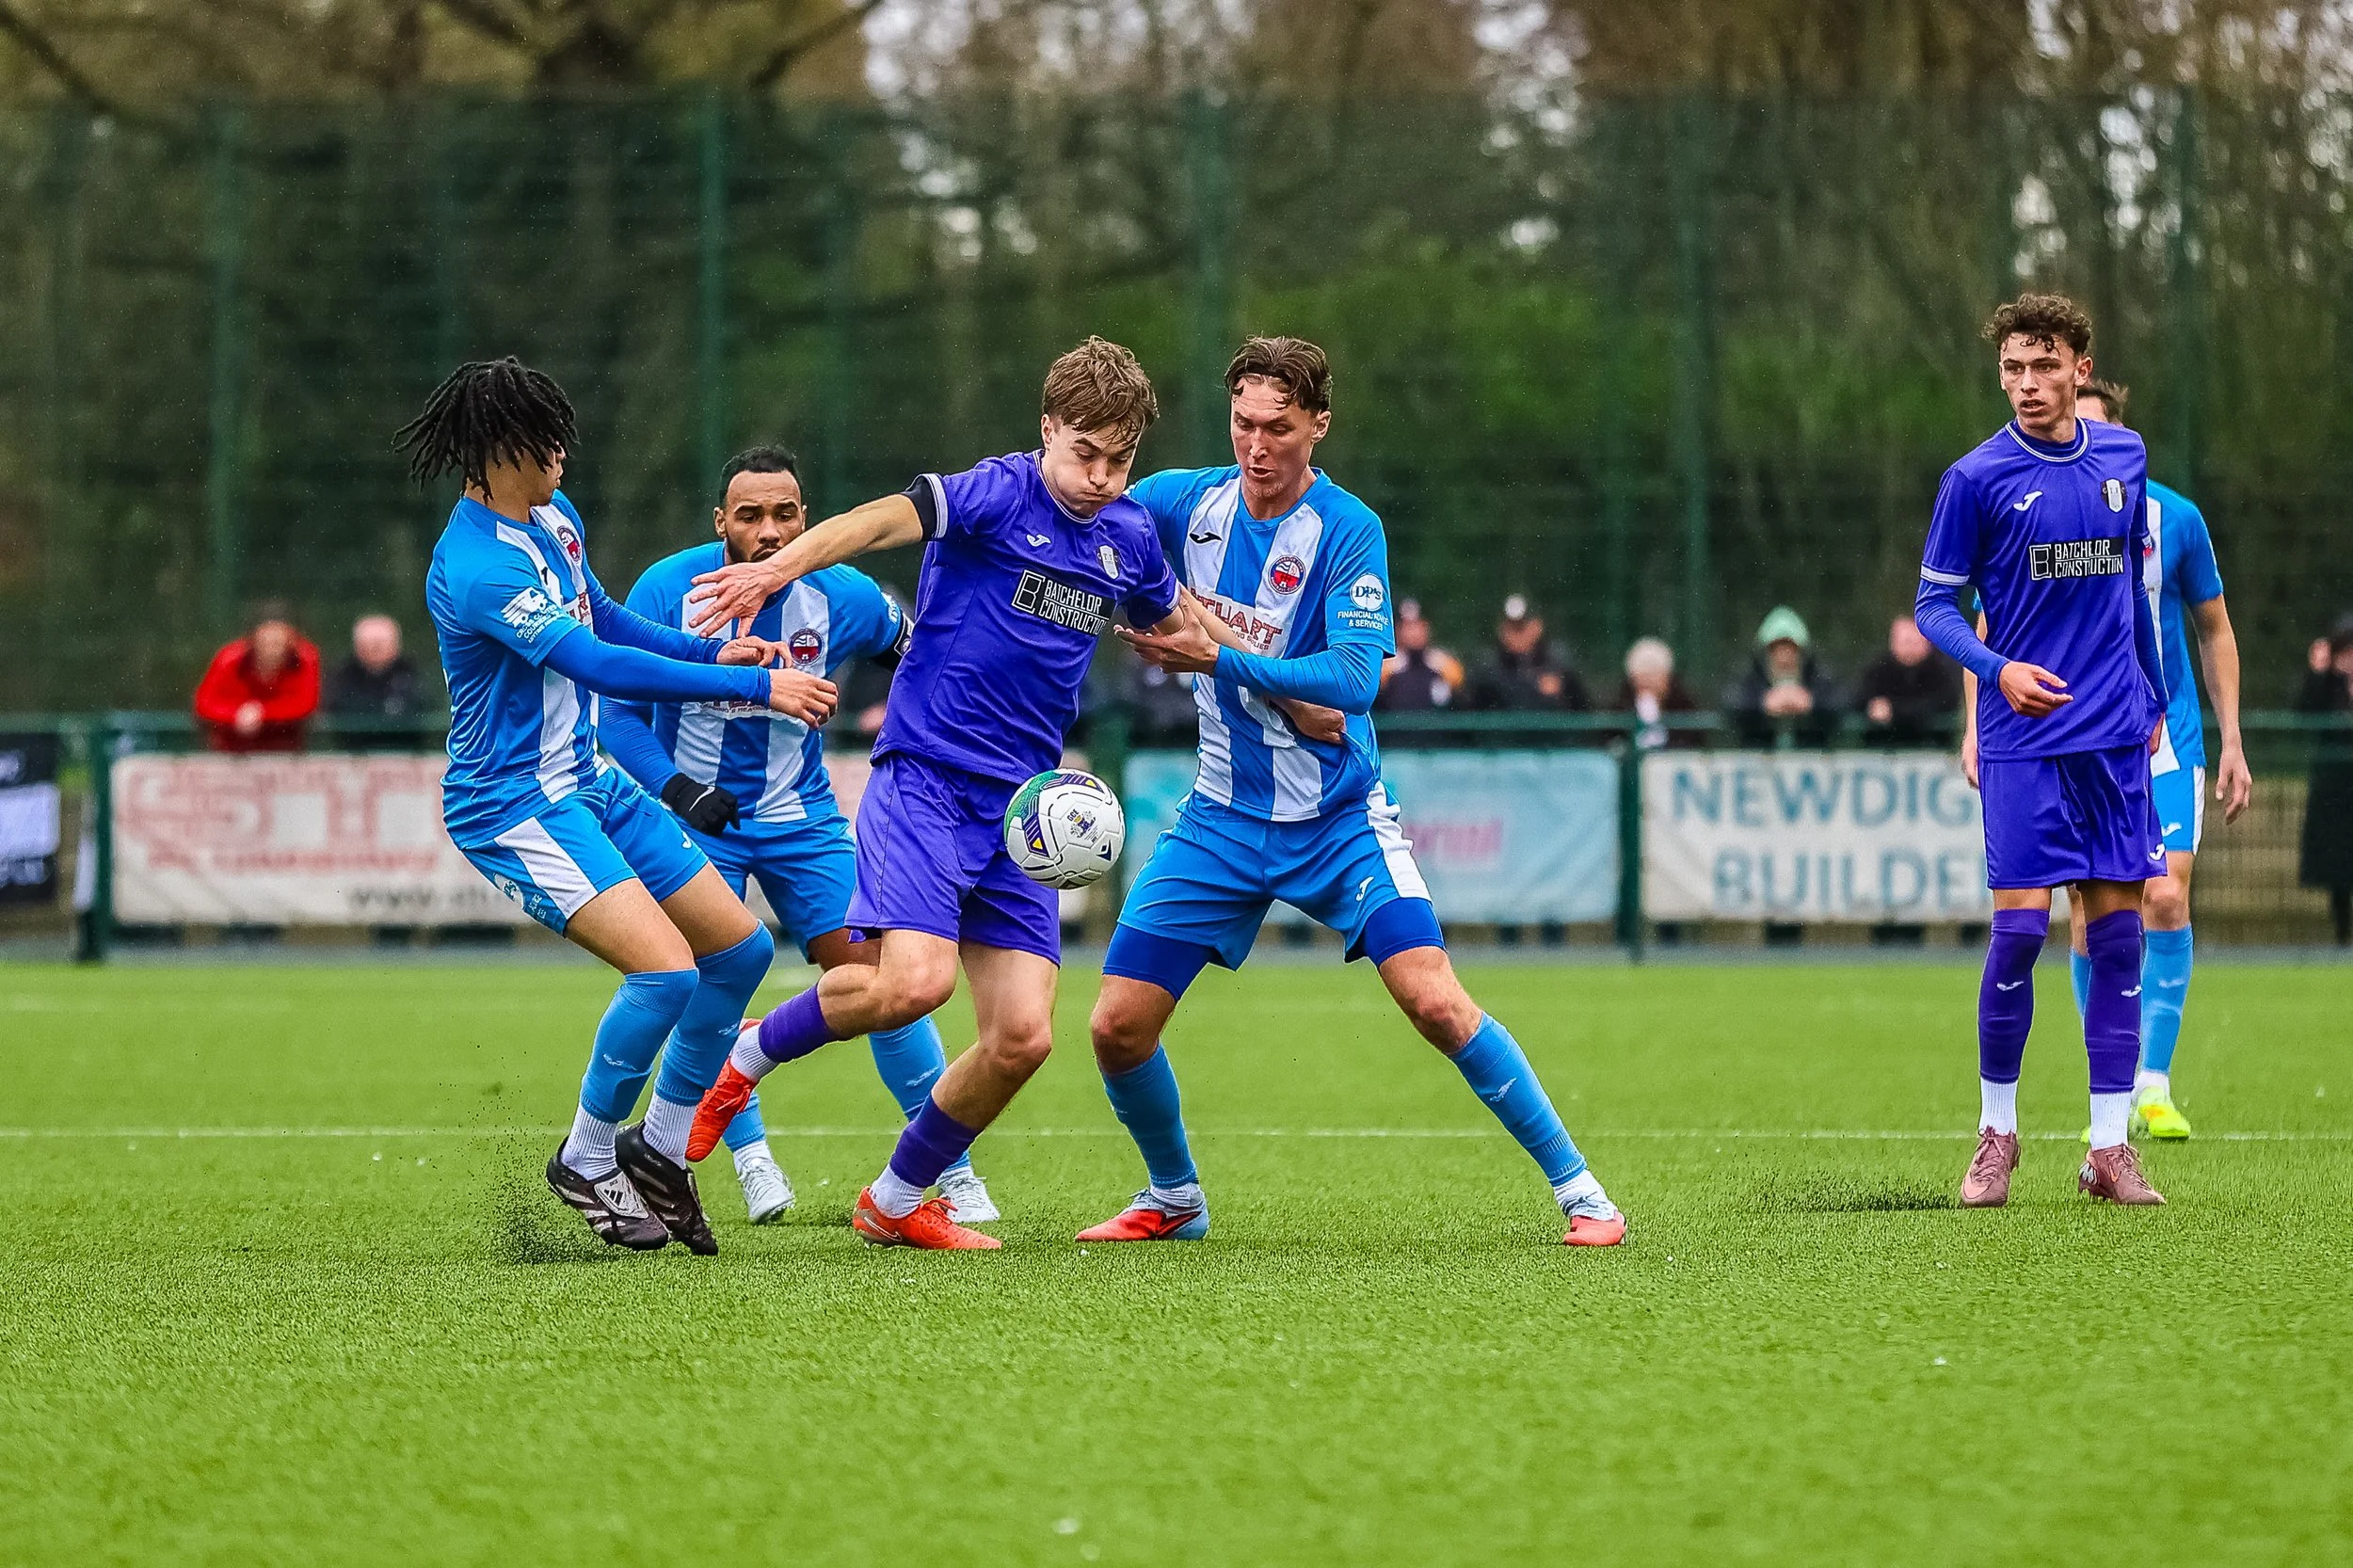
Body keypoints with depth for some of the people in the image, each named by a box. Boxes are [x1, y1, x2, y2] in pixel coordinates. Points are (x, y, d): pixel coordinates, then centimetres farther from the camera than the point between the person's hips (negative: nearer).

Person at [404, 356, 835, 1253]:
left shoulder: (551, 517, 7)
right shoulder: (476, 568, -25)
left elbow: (604, 622, 25)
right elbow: (601, 666, -30)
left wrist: (713, 653, 10)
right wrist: (756, 688, -29)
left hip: (585, 783, 10)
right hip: (513, 809, -10)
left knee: (742, 950, 8)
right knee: (667, 970, -23)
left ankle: (658, 1148, 21)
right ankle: (587, 1162, -2)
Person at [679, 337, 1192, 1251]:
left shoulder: (1129, 538, 11)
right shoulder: (999, 496, -10)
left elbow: (1176, 626, 32)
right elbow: (887, 519, -29)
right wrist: (783, 566, -46)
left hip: (1019, 810, 6)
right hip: (925, 780, -6)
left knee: (1023, 1036, -3)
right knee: (915, 978, -27)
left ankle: (895, 1202, 18)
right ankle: (750, 1053, 2)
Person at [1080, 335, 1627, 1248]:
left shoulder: (1348, 531, -15)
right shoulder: (1181, 500, -3)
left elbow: (1355, 678, -23)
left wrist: (1219, 658, -26)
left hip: (1339, 818, -4)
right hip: (1222, 819, 4)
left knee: (1436, 1004, -18)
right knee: (1118, 1026, -3)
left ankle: (1577, 1188, -6)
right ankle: (1174, 1199, 24)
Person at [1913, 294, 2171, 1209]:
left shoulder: (2123, 458, 8)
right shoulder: (1978, 478, -5)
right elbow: (1933, 604, -1)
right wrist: (1998, 669, -19)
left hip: (2116, 739, 4)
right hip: (2023, 741, -4)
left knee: (2117, 930, 2)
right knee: (2020, 928, -8)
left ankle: (2110, 1149, 6)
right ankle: (1996, 1130, 9)